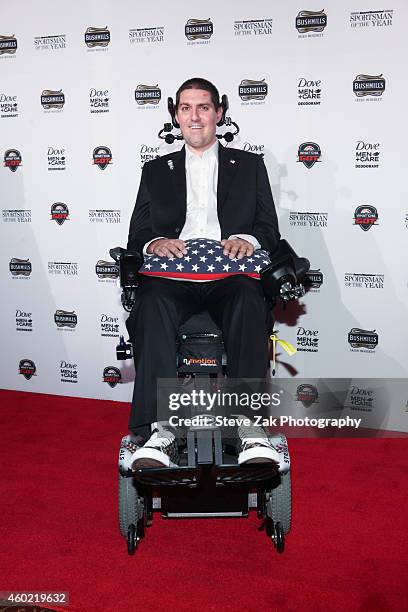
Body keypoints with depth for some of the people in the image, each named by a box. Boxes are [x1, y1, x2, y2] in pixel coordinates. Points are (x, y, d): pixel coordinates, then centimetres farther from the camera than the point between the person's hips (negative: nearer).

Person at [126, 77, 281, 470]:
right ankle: (158, 433, -41)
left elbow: (269, 229, 14)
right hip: (172, 276, 1)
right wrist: (155, 243, -10)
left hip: (229, 276, 0)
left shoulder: (249, 165, 23)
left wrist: (248, 240, -12)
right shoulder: (155, 171, 25)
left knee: (249, 301, -36)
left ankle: (251, 430, -40)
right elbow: (137, 235, 16)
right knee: (153, 302, -35)